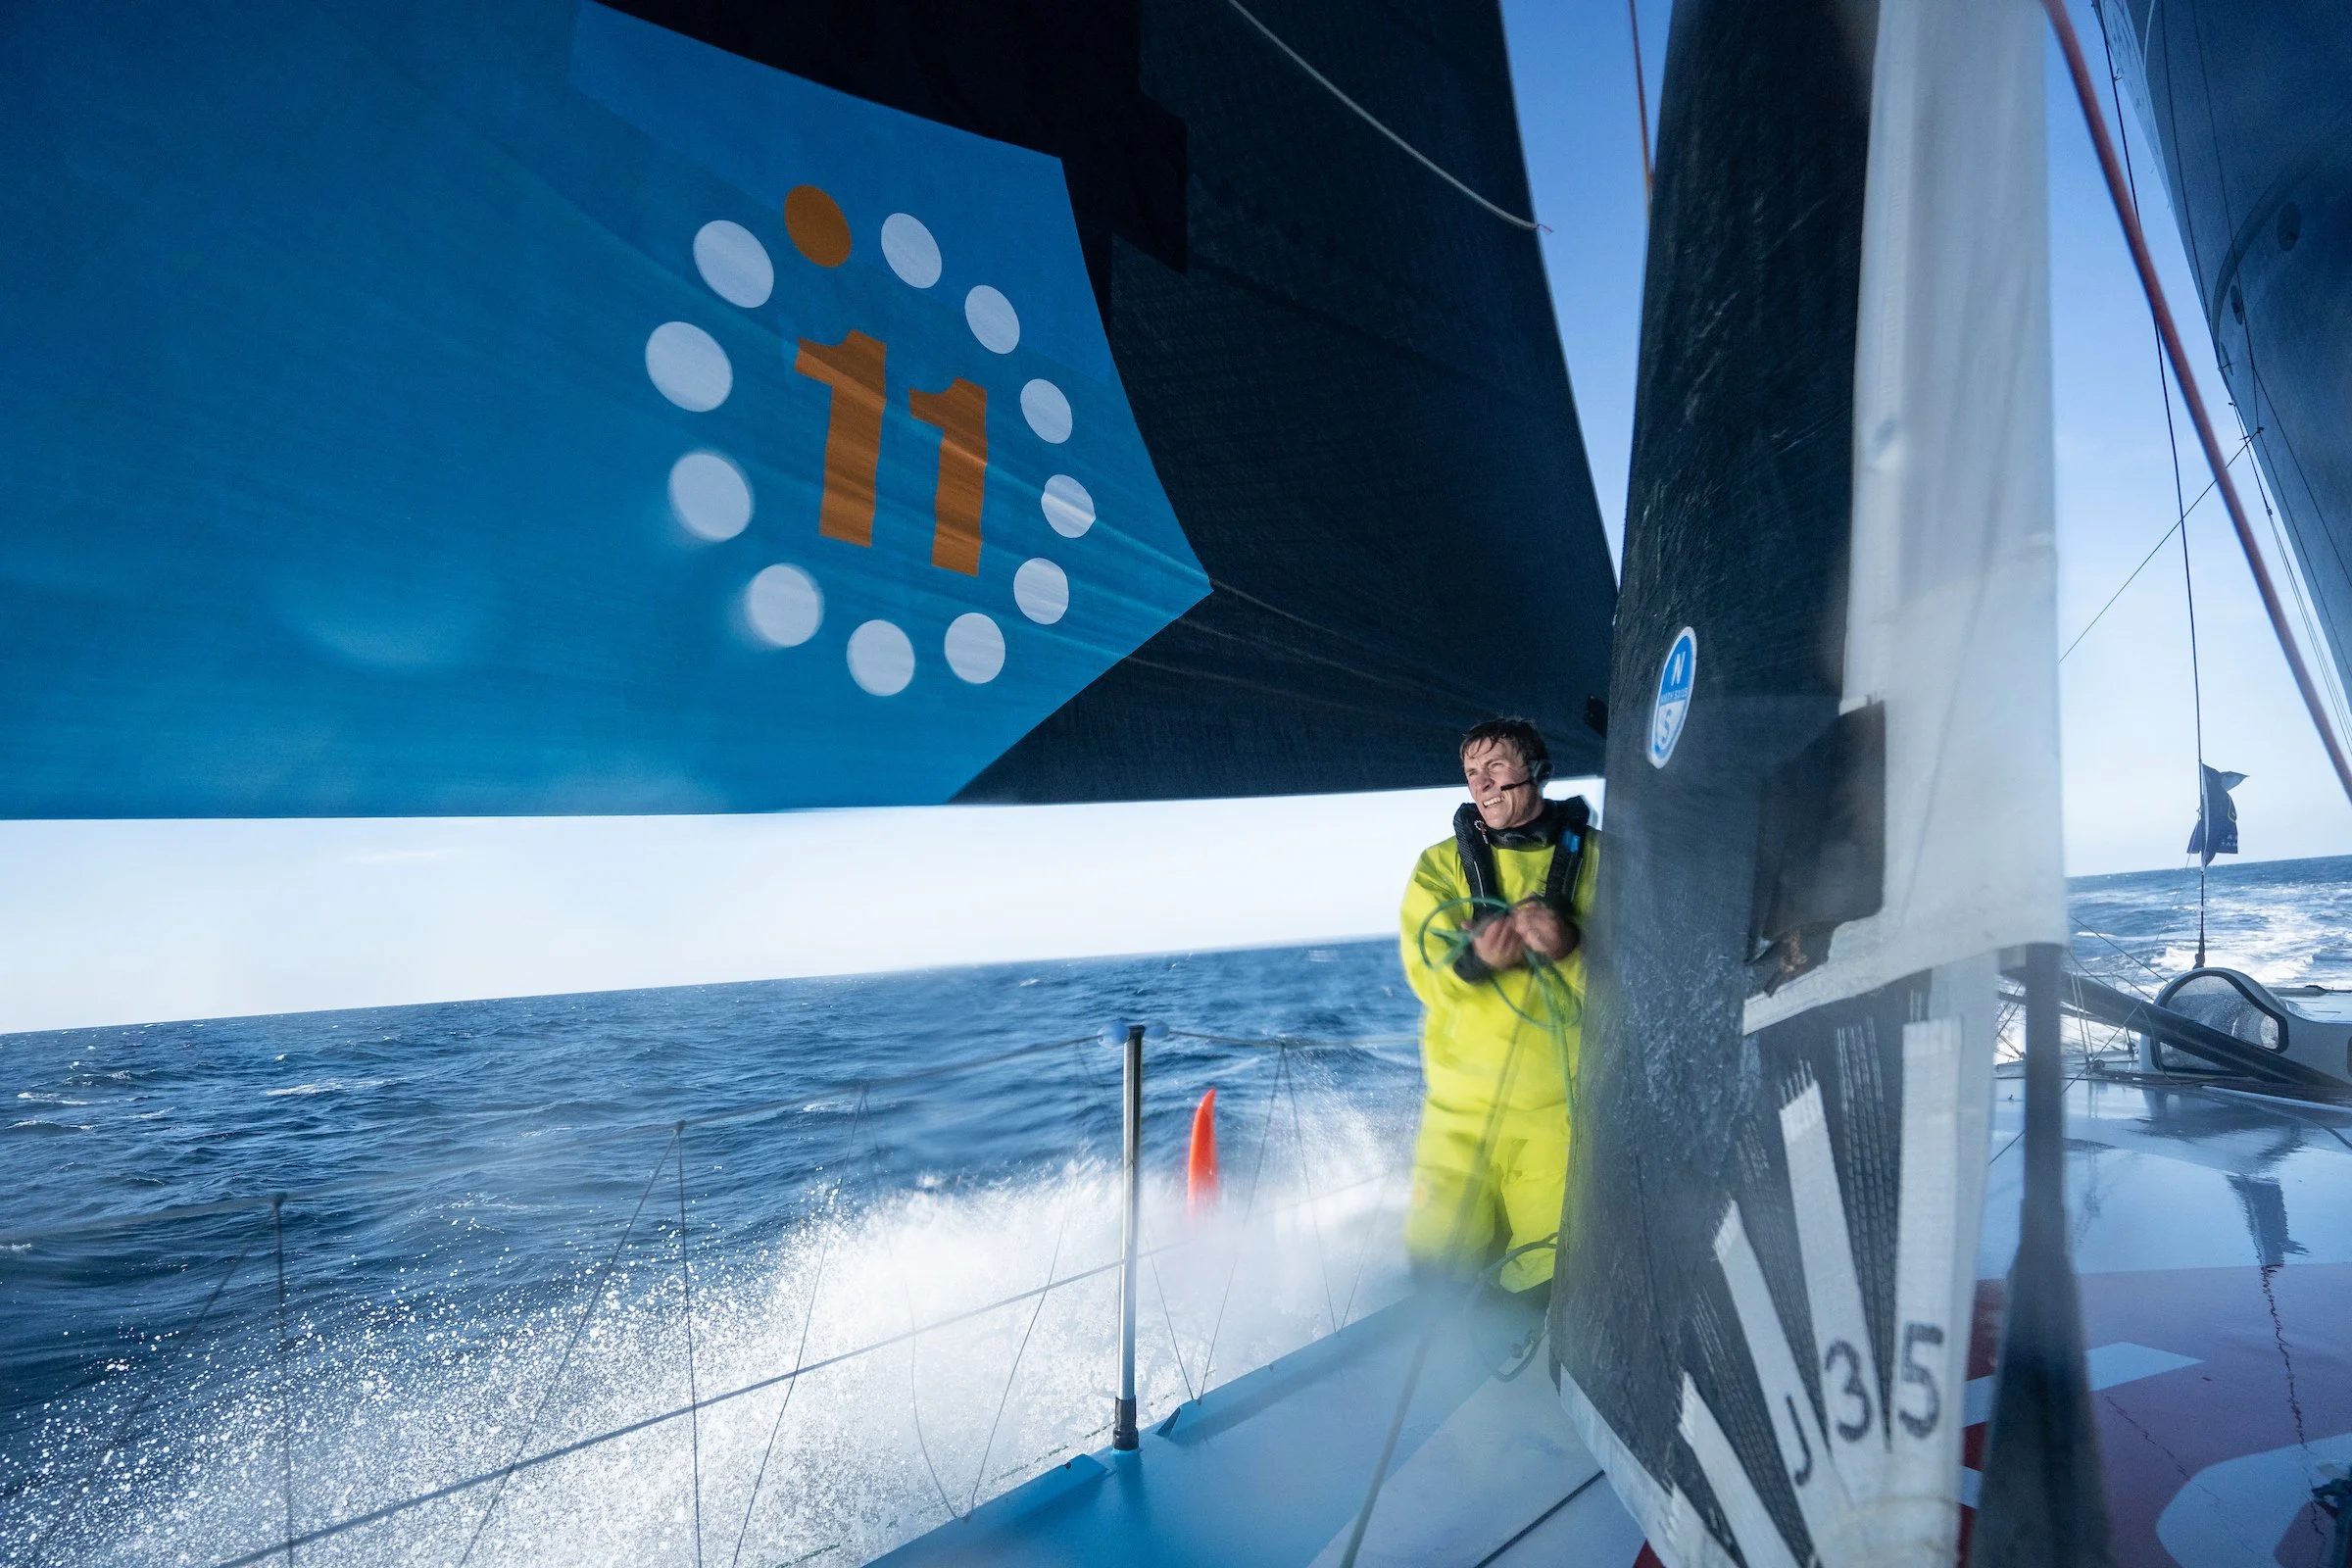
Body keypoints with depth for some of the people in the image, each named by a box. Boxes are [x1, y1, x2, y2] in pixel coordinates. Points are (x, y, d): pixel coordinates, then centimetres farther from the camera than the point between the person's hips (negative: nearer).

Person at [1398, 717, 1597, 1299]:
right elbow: (1427, 975, -6)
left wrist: (1570, 947, -25)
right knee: (1436, 1263, 1)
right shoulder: (1441, 865, 6)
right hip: (1461, 1106, 1)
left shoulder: (1595, 857, 3)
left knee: (1556, 1276, -1)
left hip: (1562, 1105, -1)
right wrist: (1476, 958, -27)